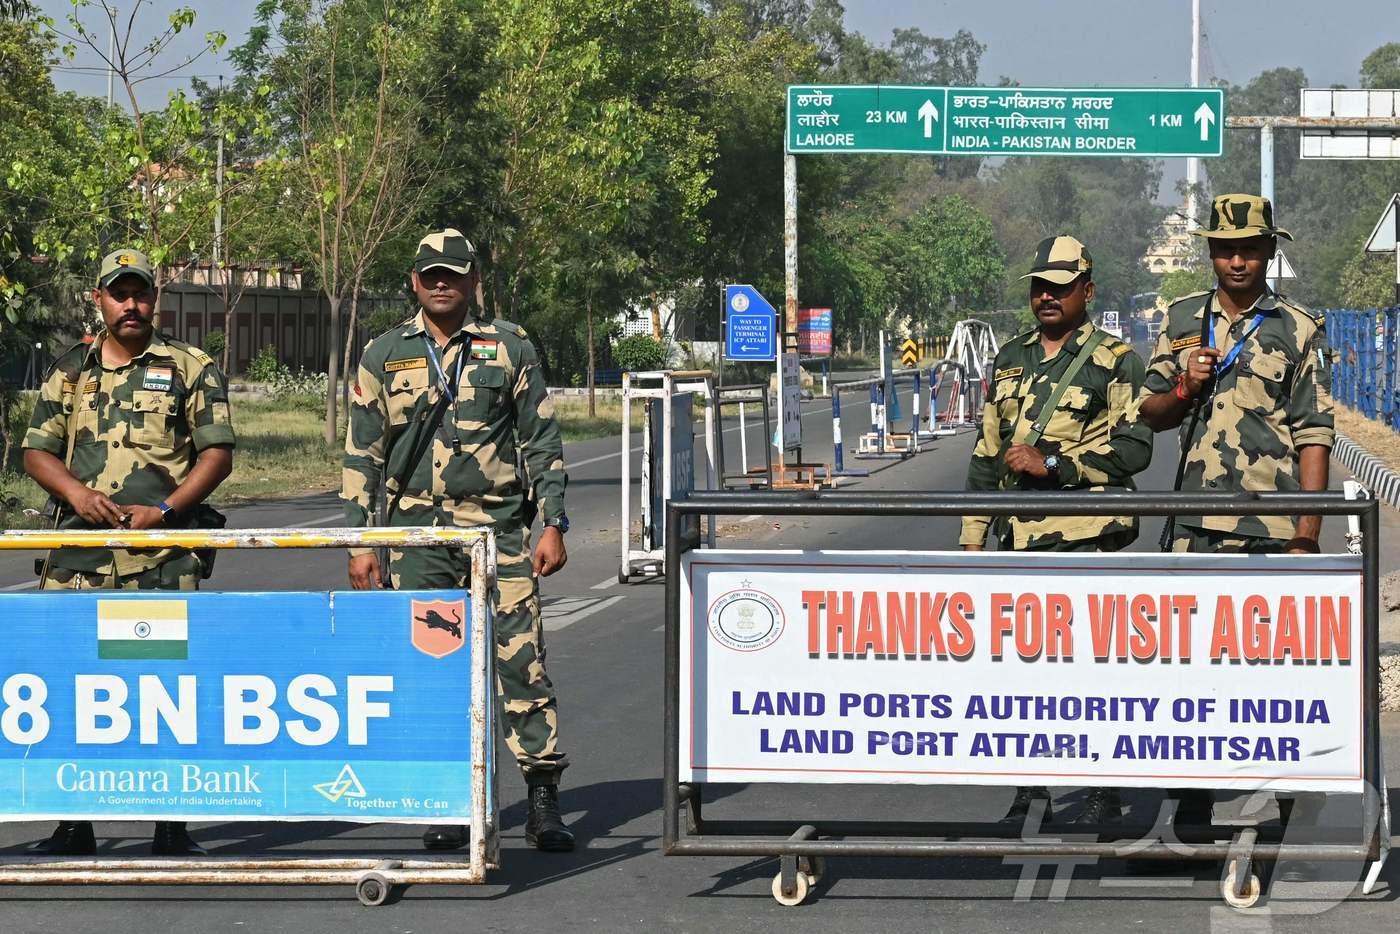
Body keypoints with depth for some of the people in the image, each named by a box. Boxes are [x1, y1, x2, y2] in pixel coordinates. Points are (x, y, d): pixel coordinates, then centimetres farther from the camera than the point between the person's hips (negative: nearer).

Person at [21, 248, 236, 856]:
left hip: (165, 558, -3)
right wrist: (78, 493, -6)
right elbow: (37, 452, 15)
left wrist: (164, 510, -11)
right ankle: (73, 828, 7)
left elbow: (217, 454, 2)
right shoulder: (69, 371, 16)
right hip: (80, 554, 3)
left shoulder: (191, 368, 7)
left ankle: (171, 829, 3)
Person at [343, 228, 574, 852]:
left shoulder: (510, 347, 7)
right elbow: (361, 454, 11)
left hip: (499, 527, -1)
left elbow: (543, 442, 8)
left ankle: (543, 801, -3)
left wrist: (553, 525, 1)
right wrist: (360, 543, 5)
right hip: (417, 532, 1)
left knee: (522, 659, -7)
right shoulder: (384, 355, 9)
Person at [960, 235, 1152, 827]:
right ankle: (1031, 790, 17)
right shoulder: (1011, 360, 17)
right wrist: (972, 534, 16)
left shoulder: (1114, 362, -1)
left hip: (1086, 537, -6)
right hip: (1019, 536, 6)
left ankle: (1104, 798, 1)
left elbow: (1133, 449, -10)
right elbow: (986, 452, 21)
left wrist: (1051, 463, -15)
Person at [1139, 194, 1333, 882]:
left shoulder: (1298, 330, 0)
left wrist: (1306, 538, -10)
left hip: (1274, 532, -4)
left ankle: (1284, 837, 1)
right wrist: (1181, 390, -7)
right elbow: (1151, 415, 16)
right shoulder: (1182, 321, 11)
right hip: (1199, 528, 4)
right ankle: (1191, 823, 20)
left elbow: (1315, 437, -3)